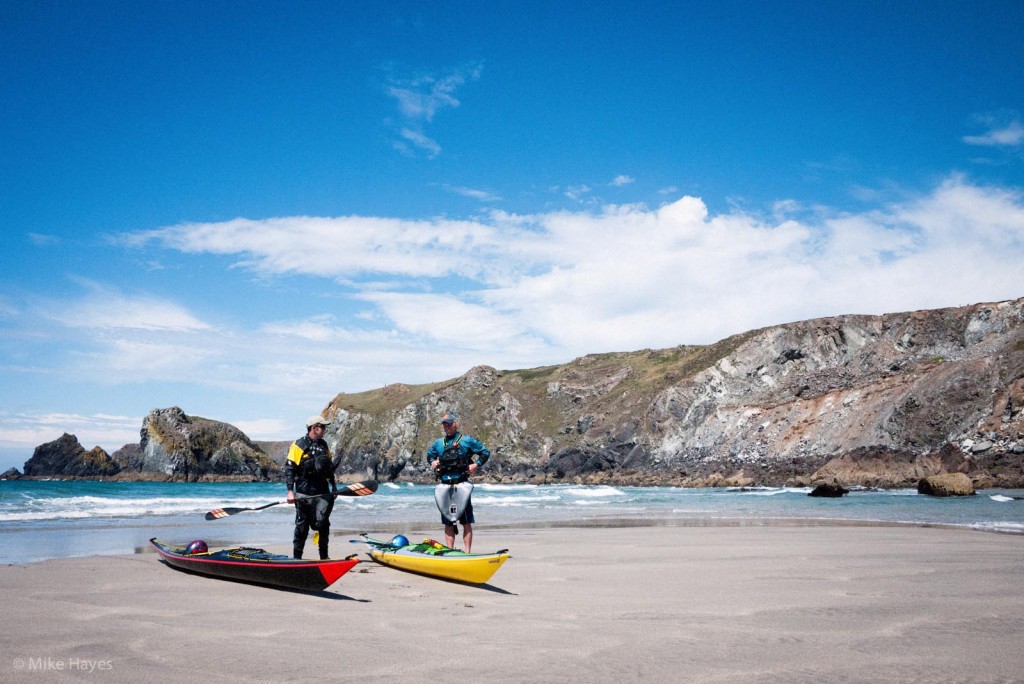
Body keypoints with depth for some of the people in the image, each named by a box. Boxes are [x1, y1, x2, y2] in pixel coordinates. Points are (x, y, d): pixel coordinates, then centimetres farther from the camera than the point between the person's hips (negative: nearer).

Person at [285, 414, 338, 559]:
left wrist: (334, 486, 19)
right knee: (302, 527, 3)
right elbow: (289, 468, -9)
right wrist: (290, 491, -16)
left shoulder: (324, 445, 14)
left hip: (322, 493, 4)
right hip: (304, 495, -4)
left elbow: (330, 468, 23)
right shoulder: (299, 445, -5)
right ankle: (297, 557, 14)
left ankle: (324, 557, 7)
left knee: (323, 523, -3)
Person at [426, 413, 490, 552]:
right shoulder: (438, 443, 14)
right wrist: (432, 462, 11)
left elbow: (485, 452, 4)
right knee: (447, 522, 9)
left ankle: (467, 552, -1)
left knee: (466, 521, -4)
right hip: (445, 485, 4)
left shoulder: (466, 440, 1)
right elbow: (429, 454, 32)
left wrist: (476, 465, -9)